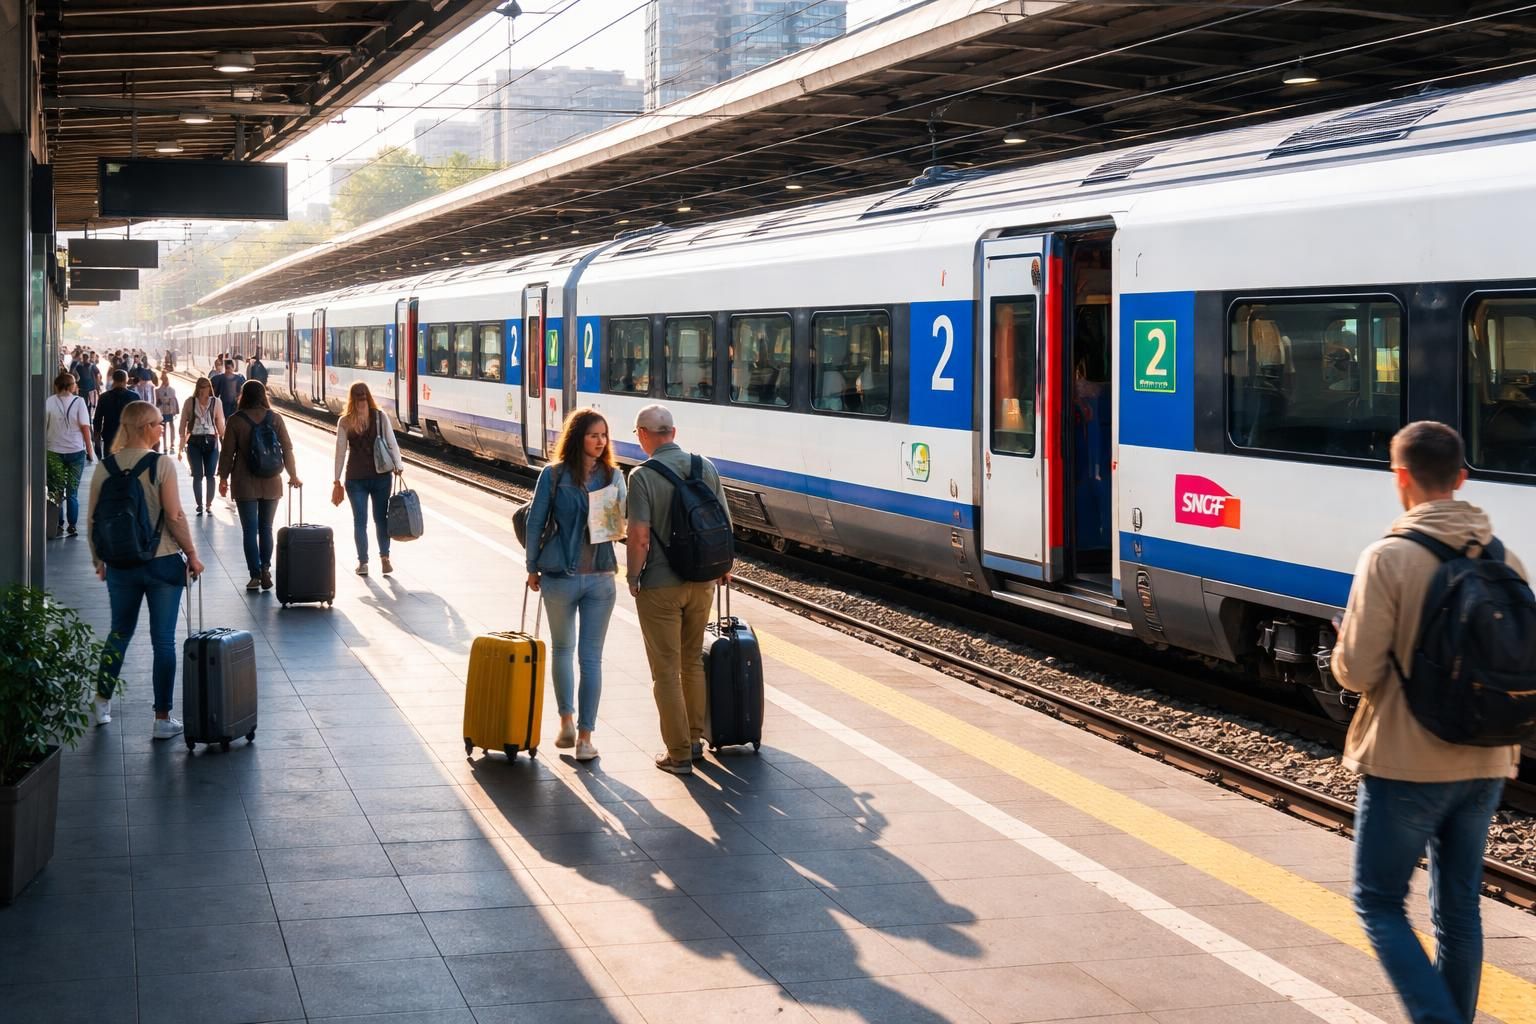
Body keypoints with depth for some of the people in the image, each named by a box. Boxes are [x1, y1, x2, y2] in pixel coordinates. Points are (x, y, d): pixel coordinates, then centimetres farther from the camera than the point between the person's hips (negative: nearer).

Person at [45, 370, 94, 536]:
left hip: (55, 452, 1)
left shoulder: (49, 403, -3)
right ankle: (72, 527, 3)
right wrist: (89, 450, -1)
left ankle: (58, 524, 14)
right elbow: (85, 428, -8)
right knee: (72, 492, 5)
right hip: (76, 451, -1)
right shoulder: (78, 401, -7)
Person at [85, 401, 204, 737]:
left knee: (120, 632, 23)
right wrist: (192, 554, -3)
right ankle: (162, 719, 8)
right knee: (163, 640, 4)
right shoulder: (162, 464, -13)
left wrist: (98, 560, 15)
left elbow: (93, 518, 2)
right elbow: (174, 516, -15)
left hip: (119, 565, 4)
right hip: (162, 563, -4)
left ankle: (102, 701, 28)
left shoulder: (105, 467, -1)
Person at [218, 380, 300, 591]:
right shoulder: (275, 419, -1)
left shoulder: (235, 420, -6)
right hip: (271, 483, 2)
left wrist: (223, 478, 8)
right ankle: (265, 568, 1)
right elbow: (287, 449, 3)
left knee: (250, 530, 3)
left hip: (245, 484, -2)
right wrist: (293, 475, 15)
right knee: (266, 528, 13)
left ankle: (255, 574, 0)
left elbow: (227, 452, -3)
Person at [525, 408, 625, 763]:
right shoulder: (554, 475, -4)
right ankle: (567, 720, 20)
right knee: (562, 649, 8)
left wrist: (620, 515, -19)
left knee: (591, 657, 6)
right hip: (561, 575, -1)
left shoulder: (613, 476, 2)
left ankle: (585, 735, 13)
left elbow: (624, 521, 3)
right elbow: (536, 521, 0)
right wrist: (533, 568, 2)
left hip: (600, 577, 1)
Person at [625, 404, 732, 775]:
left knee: (666, 670, 3)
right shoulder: (705, 467, 0)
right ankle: (694, 740, 27)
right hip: (701, 581, 5)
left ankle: (679, 754, 6)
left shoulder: (643, 476, -15)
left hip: (659, 586, -5)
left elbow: (639, 538, -19)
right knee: (693, 661, 20)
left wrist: (633, 578, -4)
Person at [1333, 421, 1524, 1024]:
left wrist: (1346, 647, 5)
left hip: (1406, 764, -5)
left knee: (1379, 904, 7)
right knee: (1459, 908, 15)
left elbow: (1357, 671, -16)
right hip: (1483, 767, 5)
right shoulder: (1505, 560, 2)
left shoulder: (1388, 558, -15)